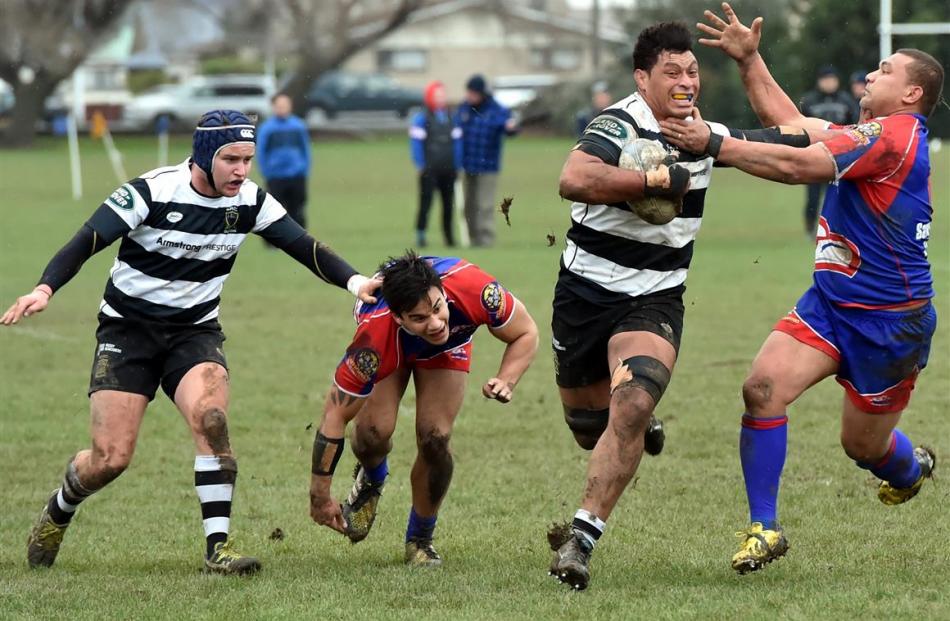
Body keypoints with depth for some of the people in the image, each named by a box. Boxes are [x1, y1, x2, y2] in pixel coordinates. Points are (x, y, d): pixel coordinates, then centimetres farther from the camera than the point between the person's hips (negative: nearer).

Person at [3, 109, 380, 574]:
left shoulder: (250, 201, -5)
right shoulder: (152, 192, -18)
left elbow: (306, 248, -4)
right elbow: (86, 242, -21)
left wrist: (354, 281, -23)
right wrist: (45, 288, -38)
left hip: (195, 331, 3)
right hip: (128, 329, -3)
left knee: (210, 416, -28)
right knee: (110, 460, -8)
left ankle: (218, 546, -23)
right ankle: (56, 514, 26)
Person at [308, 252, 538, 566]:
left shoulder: (473, 288, -42)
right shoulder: (374, 333, -44)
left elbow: (525, 333, -21)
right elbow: (335, 414, -33)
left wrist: (506, 381, -40)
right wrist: (320, 495, -30)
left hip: (447, 348, 1)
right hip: (391, 346, -1)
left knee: (435, 440, -15)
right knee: (374, 431, -20)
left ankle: (420, 540, 11)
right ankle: (371, 480, 19)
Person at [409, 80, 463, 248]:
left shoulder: (451, 118, 13)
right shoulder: (421, 119, -1)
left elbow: (457, 141, 14)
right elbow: (416, 142, -5)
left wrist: (457, 164, 7)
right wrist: (420, 165, -12)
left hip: (448, 170, 5)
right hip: (429, 170, -5)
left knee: (449, 203, 7)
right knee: (426, 202, -8)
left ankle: (449, 236, 13)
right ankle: (420, 234, -5)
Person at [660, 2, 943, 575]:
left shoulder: (892, 135, -18)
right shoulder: (876, 137, 12)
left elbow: (797, 166, -26)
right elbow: (787, 120, 18)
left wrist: (713, 144, -25)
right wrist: (749, 58, 12)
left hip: (890, 321, -8)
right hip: (832, 302, 8)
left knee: (864, 445, 9)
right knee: (763, 388, -14)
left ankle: (911, 467, 47)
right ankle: (764, 527, -7)